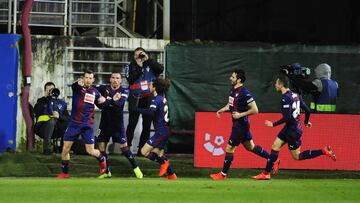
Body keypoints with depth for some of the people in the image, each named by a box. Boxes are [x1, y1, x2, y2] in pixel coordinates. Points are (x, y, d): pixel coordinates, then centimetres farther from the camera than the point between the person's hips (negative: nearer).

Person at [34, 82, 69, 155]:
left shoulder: (61, 103, 18)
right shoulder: (41, 101, 14)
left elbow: (68, 118, 6)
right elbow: (36, 111, -9)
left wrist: (59, 116, -15)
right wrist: (46, 97, -5)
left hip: (56, 130, 2)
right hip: (42, 128, -2)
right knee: (52, 120, -35)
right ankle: (46, 148, -35)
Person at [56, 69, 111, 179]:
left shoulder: (95, 92, 4)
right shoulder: (77, 87, -6)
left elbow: (101, 104, 21)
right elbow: (73, 86, -33)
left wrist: (111, 100, 5)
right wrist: (78, 83, -55)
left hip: (87, 125, 1)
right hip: (74, 123, -1)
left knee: (90, 151, -3)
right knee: (65, 148, -1)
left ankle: (102, 160, 29)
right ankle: (64, 173, 16)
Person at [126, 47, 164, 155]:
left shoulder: (150, 65, 7)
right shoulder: (131, 66, 4)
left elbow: (160, 69, -11)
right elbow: (130, 79, -11)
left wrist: (148, 60, -13)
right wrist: (139, 66, -14)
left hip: (148, 99, 2)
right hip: (135, 99, -2)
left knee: (147, 125, 6)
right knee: (132, 123, -6)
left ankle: (142, 149, 14)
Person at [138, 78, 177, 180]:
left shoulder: (157, 99, -14)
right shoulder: (163, 98, 12)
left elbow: (151, 111, -30)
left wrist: (137, 109, -25)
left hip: (161, 132, -9)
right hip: (165, 130, 9)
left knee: (144, 151, -10)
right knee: (160, 154, 18)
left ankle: (163, 163, -7)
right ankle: (171, 175, 16)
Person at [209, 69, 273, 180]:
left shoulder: (244, 93, -22)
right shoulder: (233, 90, 7)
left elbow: (255, 110, -21)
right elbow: (230, 104, 23)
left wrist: (241, 115, -24)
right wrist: (221, 110, 6)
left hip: (241, 124, -10)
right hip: (237, 124, 10)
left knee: (229, 148, -1)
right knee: (250, 147, 19)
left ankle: (223, 174, 10)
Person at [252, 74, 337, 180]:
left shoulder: (286, 98, -21)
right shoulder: (295, 95, 6)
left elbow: (287, 118, -26)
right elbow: (307, 110, 11)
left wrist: (273, 124, -16)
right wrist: (306, 122, 29)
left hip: (292, 130, -10)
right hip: (289, 128, 10)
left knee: (297, 156, 2)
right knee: (275, 147, 9)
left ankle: (324, 151, 0)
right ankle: (266, 173, 11)